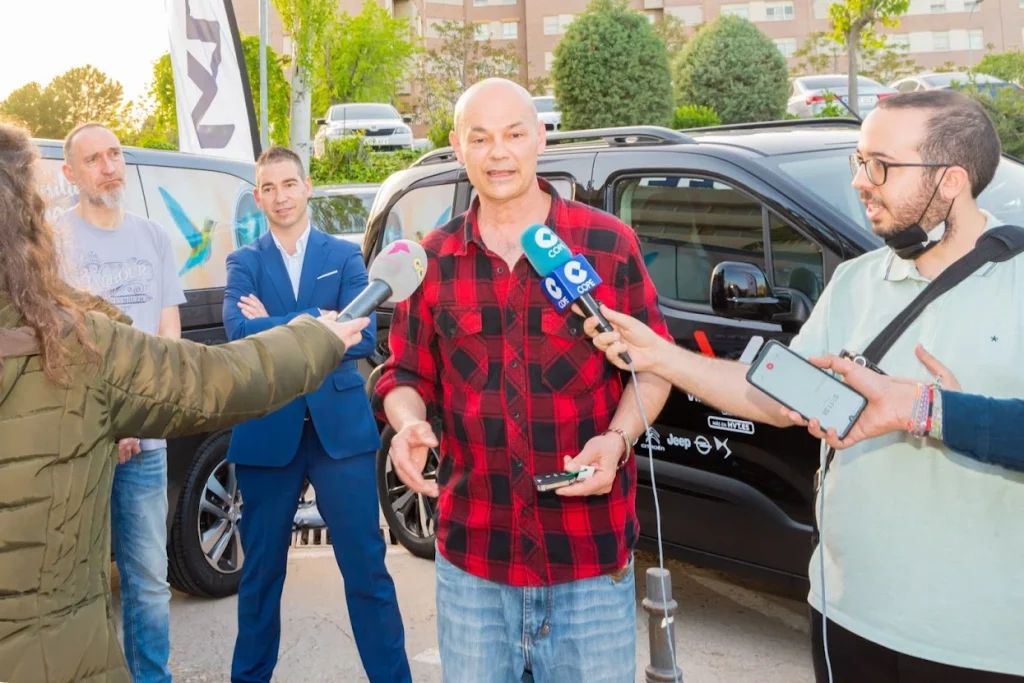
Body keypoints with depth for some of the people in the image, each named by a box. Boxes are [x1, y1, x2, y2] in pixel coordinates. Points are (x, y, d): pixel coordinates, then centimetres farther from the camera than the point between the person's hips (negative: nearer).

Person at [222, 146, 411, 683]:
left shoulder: (345, 256, 6)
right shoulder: (244, 262, 6)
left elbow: (363, 338, -8)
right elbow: (239, 332, -13)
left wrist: (275, 328, -10)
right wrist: (319, 324, -16)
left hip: (341, 428, 0)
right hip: (266, 432, 1)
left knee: (366, 567, 4)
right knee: (261, 570, 13)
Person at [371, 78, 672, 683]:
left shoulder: (609, 243, -3)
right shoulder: (433, 260, 4)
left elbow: (653, 365, 2)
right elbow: (406, 376, 10)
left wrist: (618, 438, -15)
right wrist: (409, 427, -11)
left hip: (591, 551, -1)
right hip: (472, 551, 2)